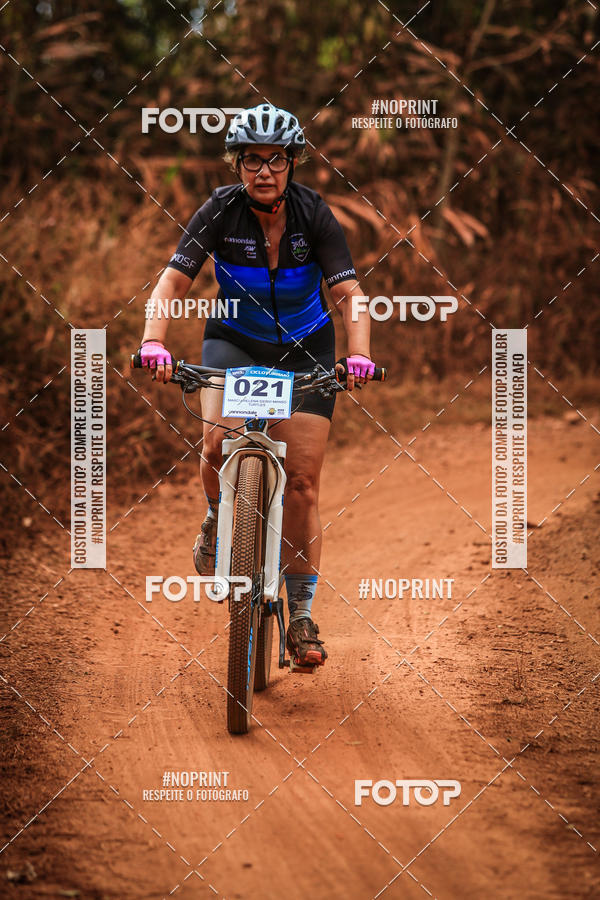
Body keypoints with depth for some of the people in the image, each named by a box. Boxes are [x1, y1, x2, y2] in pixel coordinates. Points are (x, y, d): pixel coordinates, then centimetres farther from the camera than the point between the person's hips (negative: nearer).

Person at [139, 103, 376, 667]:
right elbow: (173, 281, -22)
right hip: (234, 341, 0)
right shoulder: (221, 210, -18)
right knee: (219, 439, -29)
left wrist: (359, 353, -41)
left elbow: (347, 293, -23)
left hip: (304, 348, 0)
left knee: (302, 482, -5)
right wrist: (153, 341, -39)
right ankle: (218, 520, 4)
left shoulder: (313, 214, -19)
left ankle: (302, 619, 5)